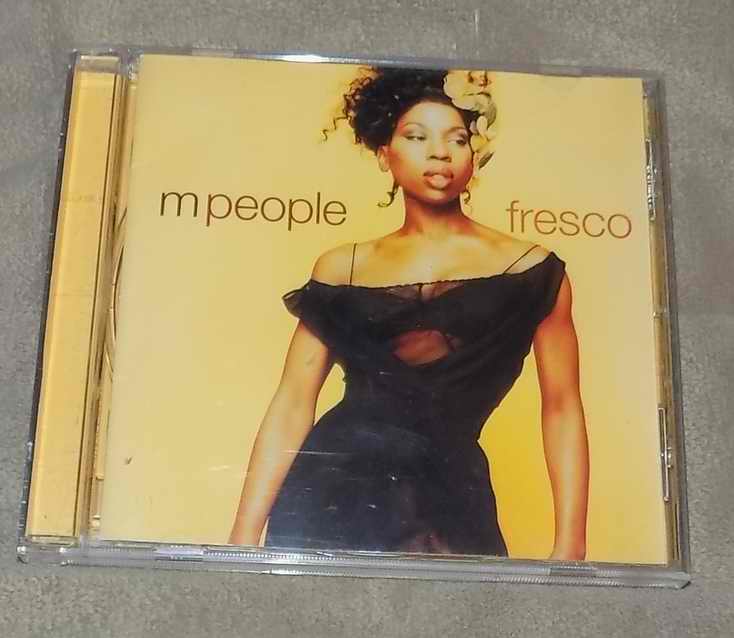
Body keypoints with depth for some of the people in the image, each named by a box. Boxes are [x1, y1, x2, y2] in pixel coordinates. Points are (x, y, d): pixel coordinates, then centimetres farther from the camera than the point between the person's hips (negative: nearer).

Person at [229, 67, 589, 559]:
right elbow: (292, 406, 1)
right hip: (330, 492, 1)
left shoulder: (531, 270, 2)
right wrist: (245, 535, -4)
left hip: (449, 502, -1)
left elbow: (561, 409, 1)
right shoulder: (342, 268, 5)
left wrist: (570, 547, -6)